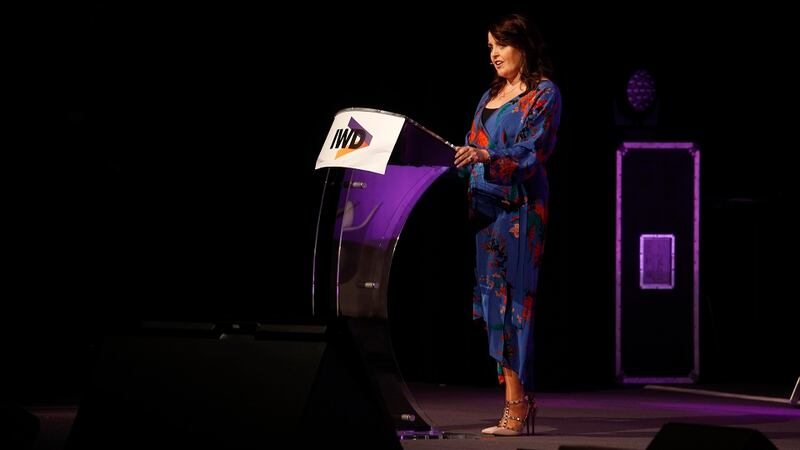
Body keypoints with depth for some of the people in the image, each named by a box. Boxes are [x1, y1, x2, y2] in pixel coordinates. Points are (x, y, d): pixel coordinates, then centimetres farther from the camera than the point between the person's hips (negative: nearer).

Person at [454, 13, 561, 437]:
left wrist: (486, 157, -29)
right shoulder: (491, 96, 19)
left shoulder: (544, 94, -3)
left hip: (519, 207, -7)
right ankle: (521, 401, 5)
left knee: (513, 301, -10)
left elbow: (533, 153, -15)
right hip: (486, 206, 7)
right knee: (494, 301, 3)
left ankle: (516, 407, -10)